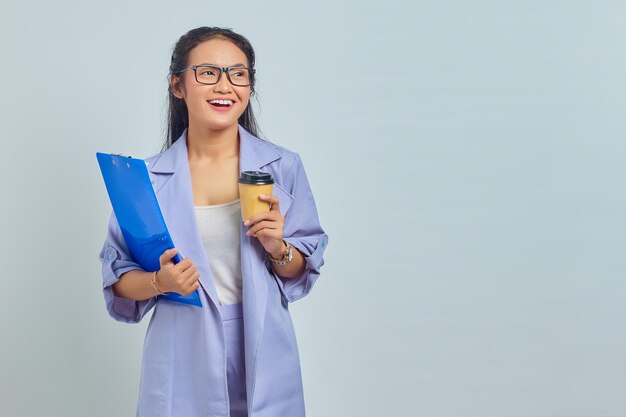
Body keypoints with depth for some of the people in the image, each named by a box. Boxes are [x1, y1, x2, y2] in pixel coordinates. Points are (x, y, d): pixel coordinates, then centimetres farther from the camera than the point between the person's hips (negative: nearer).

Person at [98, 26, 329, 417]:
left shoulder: (284, 167, -2)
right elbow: (117, 280, 1)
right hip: (183, 362, 0)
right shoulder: (147, 179, -4)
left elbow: (303, 271, 4)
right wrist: (159, 282, -18)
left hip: (262, 356, 1)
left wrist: (278, 249, -15)